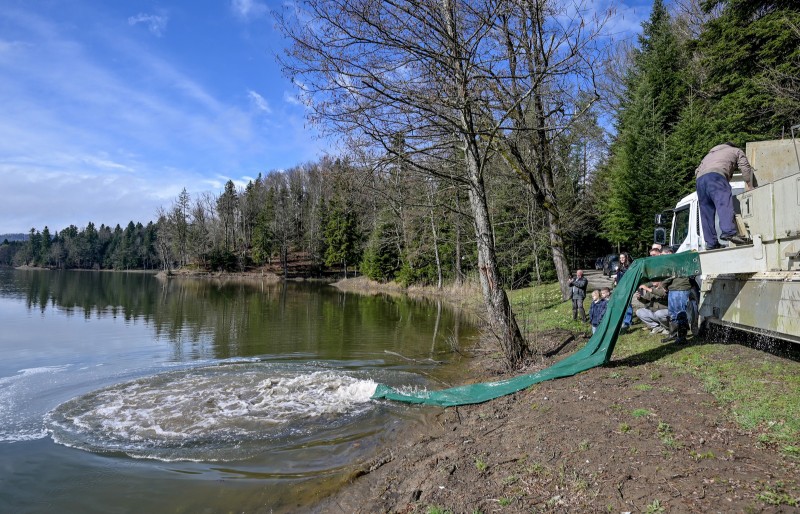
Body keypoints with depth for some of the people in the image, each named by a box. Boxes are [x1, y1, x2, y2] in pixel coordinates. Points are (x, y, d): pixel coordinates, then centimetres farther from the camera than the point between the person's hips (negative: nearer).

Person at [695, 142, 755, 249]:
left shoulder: (711, 152, 43)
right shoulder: (736, 151, 29)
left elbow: (697, 171, 34)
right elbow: (745, 168, 15)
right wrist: (749, 186, 17)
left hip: (700, 178, 6)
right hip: (715, 174, -5)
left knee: (706, 213, 1)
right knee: (725, 203, -21)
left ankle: (711, 242, -3)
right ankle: (729, 232, -41)